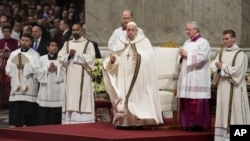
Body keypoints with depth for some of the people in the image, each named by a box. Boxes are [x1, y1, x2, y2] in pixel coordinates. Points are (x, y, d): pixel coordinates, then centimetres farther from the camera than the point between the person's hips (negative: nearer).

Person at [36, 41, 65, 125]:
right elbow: (39, 74, 5)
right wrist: (47, 69, -9)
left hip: (58, 91, -1)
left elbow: (65, 73, 0)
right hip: (45, 90, 1)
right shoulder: (42, 59, 13)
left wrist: (57, 69, -13)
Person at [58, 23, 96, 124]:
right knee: (70, 101, -1)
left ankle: (83, 123, -12)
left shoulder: (88, 44, 7)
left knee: (83, 100, -10)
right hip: (70, 77, 4)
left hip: (83, 78, -3)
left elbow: (90, 58, -7)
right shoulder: (67, 44, 18)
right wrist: (69, 55, -10)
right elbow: (61, 57, 8)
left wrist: (76, 54, -7)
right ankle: (70, 123, -2)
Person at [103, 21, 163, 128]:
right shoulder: (121, 42, 12)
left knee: (138, 96, -8)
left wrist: (140, 57, -29)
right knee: (124, 97, -3)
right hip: (124, 76, 3)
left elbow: (149, 56, -11)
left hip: (138, 77, -3)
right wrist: (112, 60, -12)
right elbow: (116, 60, 10)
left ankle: (139, 121, -6)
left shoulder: (144, 41, 1)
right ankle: (125, 121, -2)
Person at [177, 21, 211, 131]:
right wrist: (182, 55, -2)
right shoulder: (187, 42, 19)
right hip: (186, 77, 7)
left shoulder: (203, 43, -4)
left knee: (196, 101, -9)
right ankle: (187, 123, 8)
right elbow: (181, 59, 21)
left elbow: (201, 58, -17)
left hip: (197, 79, -7)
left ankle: (197, 124, -5)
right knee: (186, 101, 4)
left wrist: (187, 54, -11)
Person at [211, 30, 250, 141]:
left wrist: (223, 67, -9)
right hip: (223, 87, 6)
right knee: (223, 111, 4)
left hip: (235, 87, -6)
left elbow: (237, 70, -15)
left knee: (235, 111, -6)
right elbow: (214, 66, 3)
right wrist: (221, 68, -17)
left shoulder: (240, 54, -6)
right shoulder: (221, 53, 13)